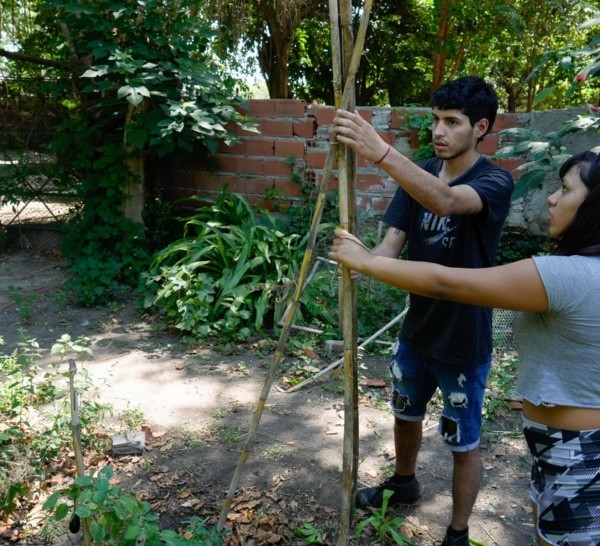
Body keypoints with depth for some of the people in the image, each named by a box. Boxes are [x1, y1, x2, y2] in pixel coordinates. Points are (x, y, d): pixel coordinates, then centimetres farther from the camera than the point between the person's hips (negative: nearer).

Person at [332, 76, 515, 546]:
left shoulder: (496, 181, -19)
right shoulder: (422, 173, 0)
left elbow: (446, 201, -41)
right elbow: (393, 240, -7)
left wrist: (380, 152, -54)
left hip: (464, 342, -6)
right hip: (417, 329, 6)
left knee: (463, 443, 11)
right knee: (405, 414, 25)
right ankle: (405, 483, 53)